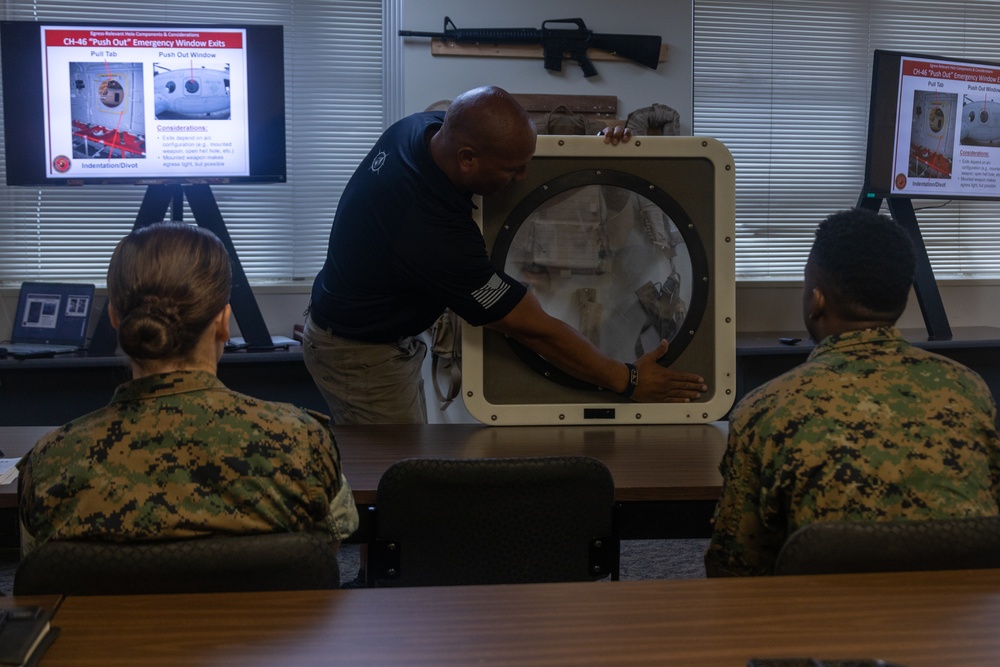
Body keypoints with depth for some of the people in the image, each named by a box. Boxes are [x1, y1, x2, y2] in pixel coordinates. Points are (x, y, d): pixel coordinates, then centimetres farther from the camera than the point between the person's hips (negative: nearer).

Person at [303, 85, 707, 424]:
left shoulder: (425, 126, -14)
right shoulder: (436, 236, -38)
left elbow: (505, 147, 8)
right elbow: (534, 329, -29)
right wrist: (626, 381, -19)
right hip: (360, 355, -9)